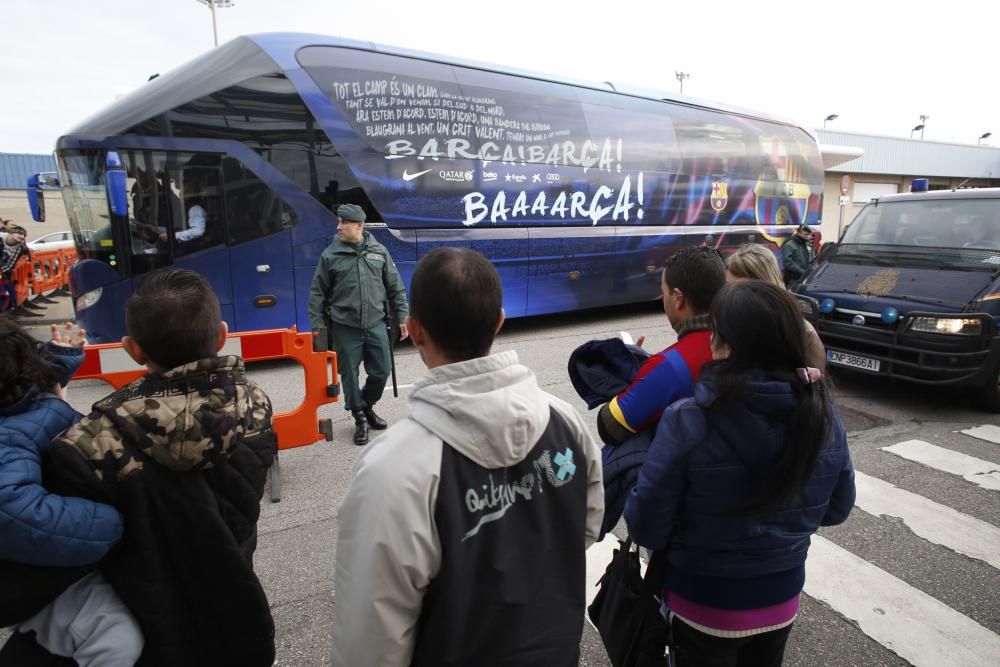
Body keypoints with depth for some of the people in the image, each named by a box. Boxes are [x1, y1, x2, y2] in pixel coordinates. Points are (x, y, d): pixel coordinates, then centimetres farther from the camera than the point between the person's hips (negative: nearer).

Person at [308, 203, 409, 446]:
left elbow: (395, 288, 8)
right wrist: (318, 327, -2)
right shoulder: (330, 255, -1)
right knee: (349, 374, 5)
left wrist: (402, 317, 5)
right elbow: (317, 294, 2)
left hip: (376, 324, 2)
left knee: (381, 372, 7)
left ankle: (367, 406, 34)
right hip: (345, 328, -1)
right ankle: (360, 418, 23)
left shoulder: (379, 251, 4)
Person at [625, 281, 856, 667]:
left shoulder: (688, 421, -30)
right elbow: (836, 510, 1)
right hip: (782, 600, 4)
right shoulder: (824, 416, -14)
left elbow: (646, 524, -21)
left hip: (703, 606, -4)